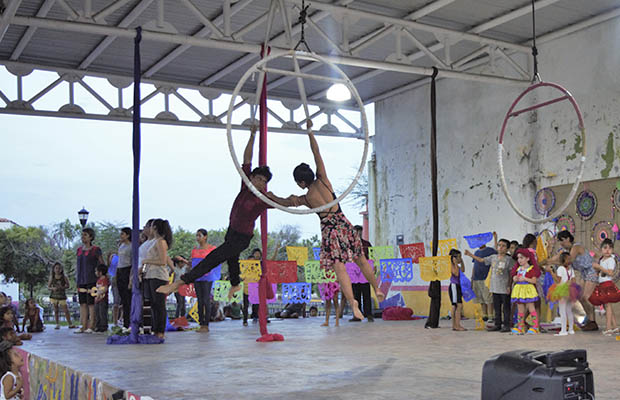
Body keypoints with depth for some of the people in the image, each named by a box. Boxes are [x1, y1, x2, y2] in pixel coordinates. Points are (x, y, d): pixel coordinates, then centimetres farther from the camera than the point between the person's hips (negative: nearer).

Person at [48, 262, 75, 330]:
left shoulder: (64, 277, -1)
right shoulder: (52, 277, 3)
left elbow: (68, 285, 0)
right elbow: (48, 286, 6)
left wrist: (62, 287, -18)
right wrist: (52, 288, -15)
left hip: (62, 296, -2)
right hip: (54, 296, 2)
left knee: (66, 310, -5)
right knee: (56, 311, 7)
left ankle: (70, 324, 2)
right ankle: (57, 324, 15)